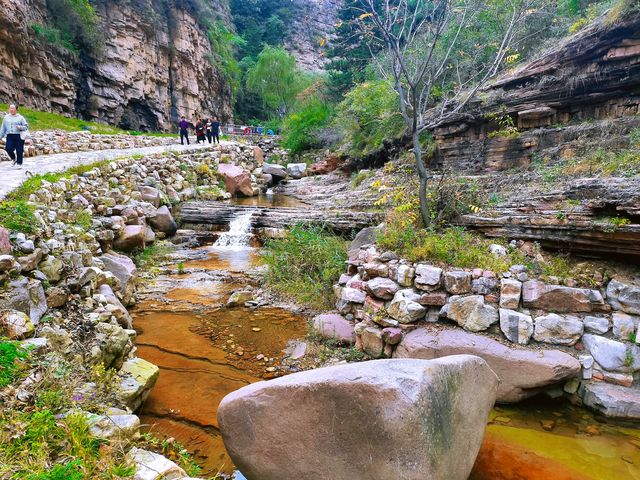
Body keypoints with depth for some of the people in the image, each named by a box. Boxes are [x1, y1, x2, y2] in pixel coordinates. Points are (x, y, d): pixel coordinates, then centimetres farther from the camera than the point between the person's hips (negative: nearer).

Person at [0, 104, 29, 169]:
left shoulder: (20, 117, 6)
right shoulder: (6, 117, 15)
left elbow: (26, 126, 4)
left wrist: (20, 127, -16)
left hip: (19, 136, -2)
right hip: (10, 136, 3)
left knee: (19, 151, -3)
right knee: (9, 149, -14)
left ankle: (19, 164, 9)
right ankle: (14, 159, 13)